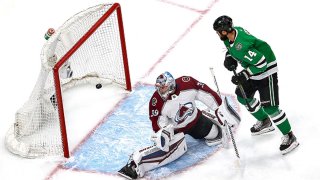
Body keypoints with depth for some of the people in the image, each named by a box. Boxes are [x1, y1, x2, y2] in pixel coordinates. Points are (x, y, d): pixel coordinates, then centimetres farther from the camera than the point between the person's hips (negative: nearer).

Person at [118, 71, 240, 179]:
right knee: (174, 148, -24)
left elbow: (207, 94, -19)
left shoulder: (188, 83, -30)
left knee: (215, 134, 10)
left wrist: (221, 108, -16)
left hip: (194, 118, 3)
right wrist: (162, 133, -40)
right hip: (174, 127, -3)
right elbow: (158, 125, -21)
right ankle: (136, 162, -29)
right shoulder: (156, 102, -30)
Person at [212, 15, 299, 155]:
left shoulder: (240, 46, -36)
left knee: (269, 106, -10)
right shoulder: (234, 31, -8)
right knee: (243, 96, 20)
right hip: (253, 70, 10)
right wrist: (229, 57, -5)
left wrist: (244, 75, -27)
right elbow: (231, 48, 15)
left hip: (267, 70, -10)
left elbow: (261, 63, -32)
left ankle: (289, 137, 4)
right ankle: (264, 122, 38)